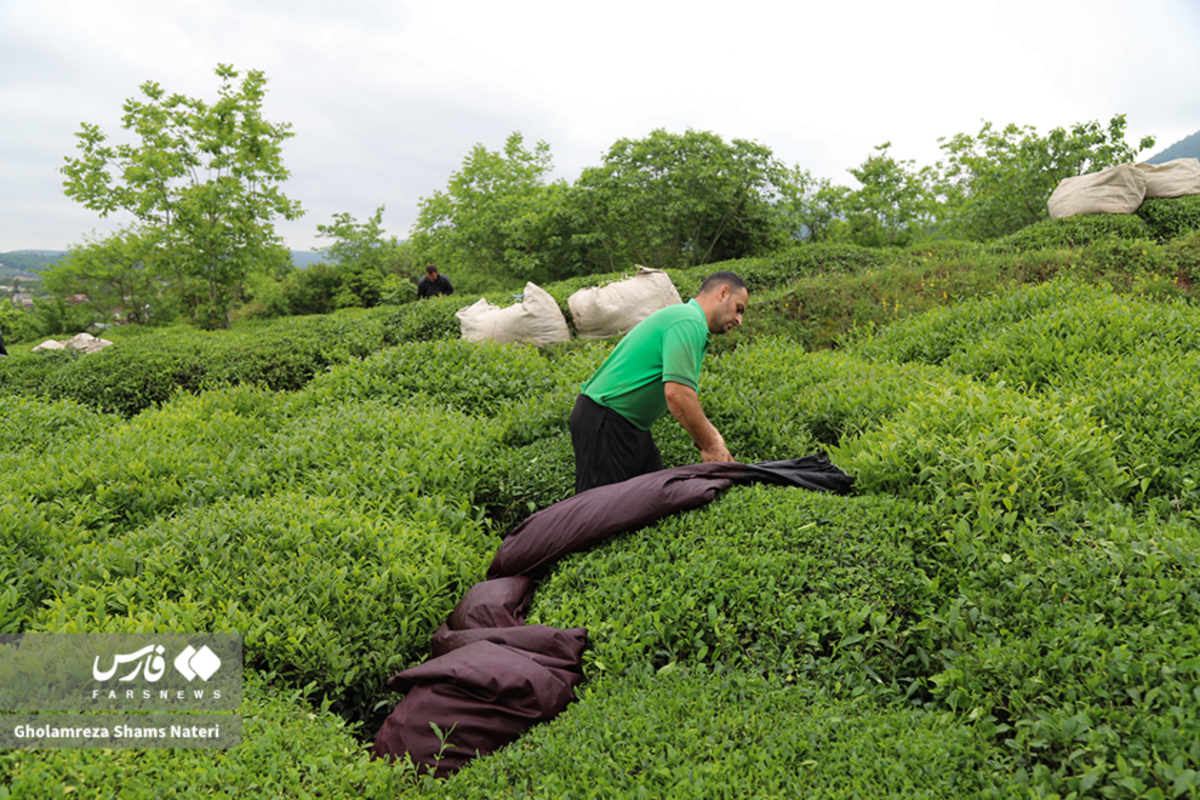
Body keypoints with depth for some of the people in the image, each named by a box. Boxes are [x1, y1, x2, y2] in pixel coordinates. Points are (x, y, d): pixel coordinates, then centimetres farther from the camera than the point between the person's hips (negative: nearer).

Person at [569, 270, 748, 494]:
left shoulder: (681, 315, 17)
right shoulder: (689, 321, -17)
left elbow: (684, 393, 19)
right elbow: (677, 393, -28)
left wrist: (711, 435, 8)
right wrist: (710, 446, -19)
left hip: (630, 425, 11)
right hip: (605, 425, -11)